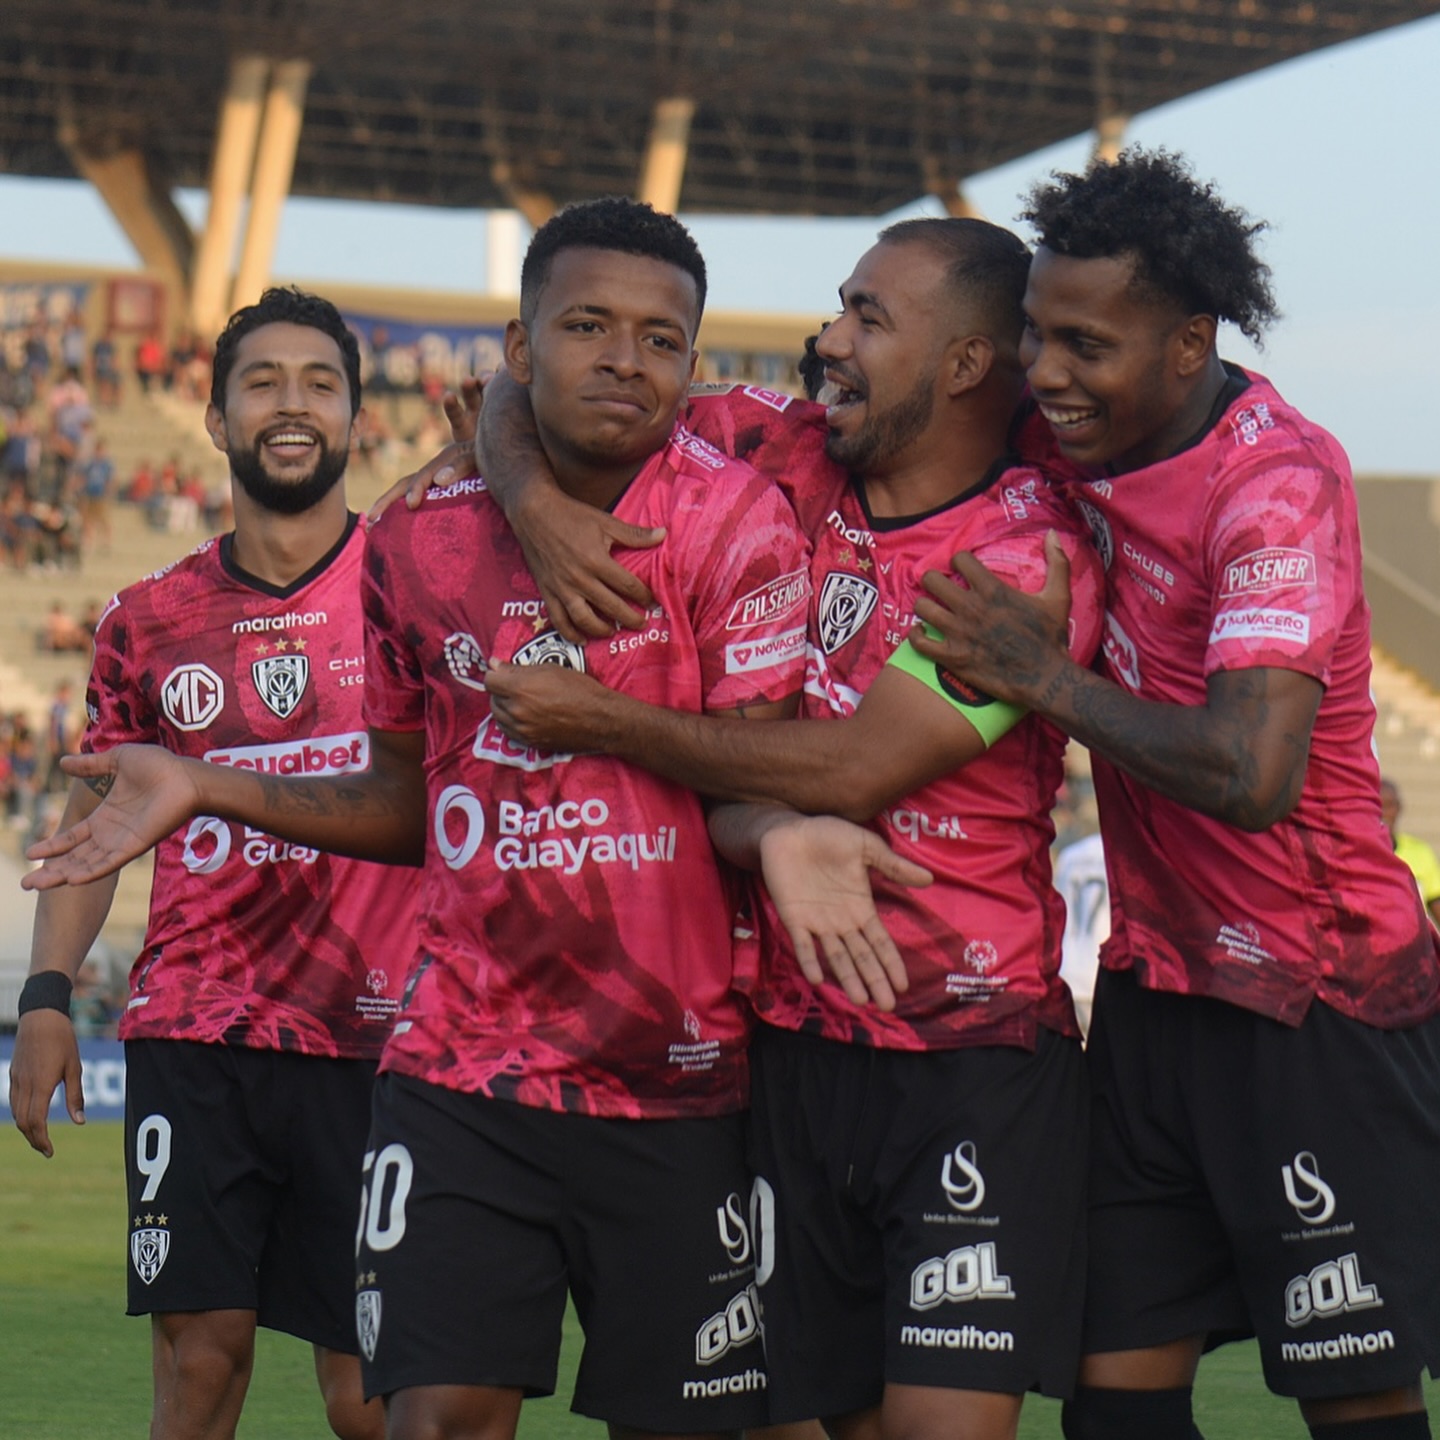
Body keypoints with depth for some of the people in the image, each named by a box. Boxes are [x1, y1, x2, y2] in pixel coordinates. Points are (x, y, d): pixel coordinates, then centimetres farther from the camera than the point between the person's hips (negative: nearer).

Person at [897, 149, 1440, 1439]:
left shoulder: (1279, 482, -20)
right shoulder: (1069, 438, 1)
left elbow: (1251, 776, -32)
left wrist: (1045, 676, -21)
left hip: (1319, 1005, -7)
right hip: (1157, 988, 7)